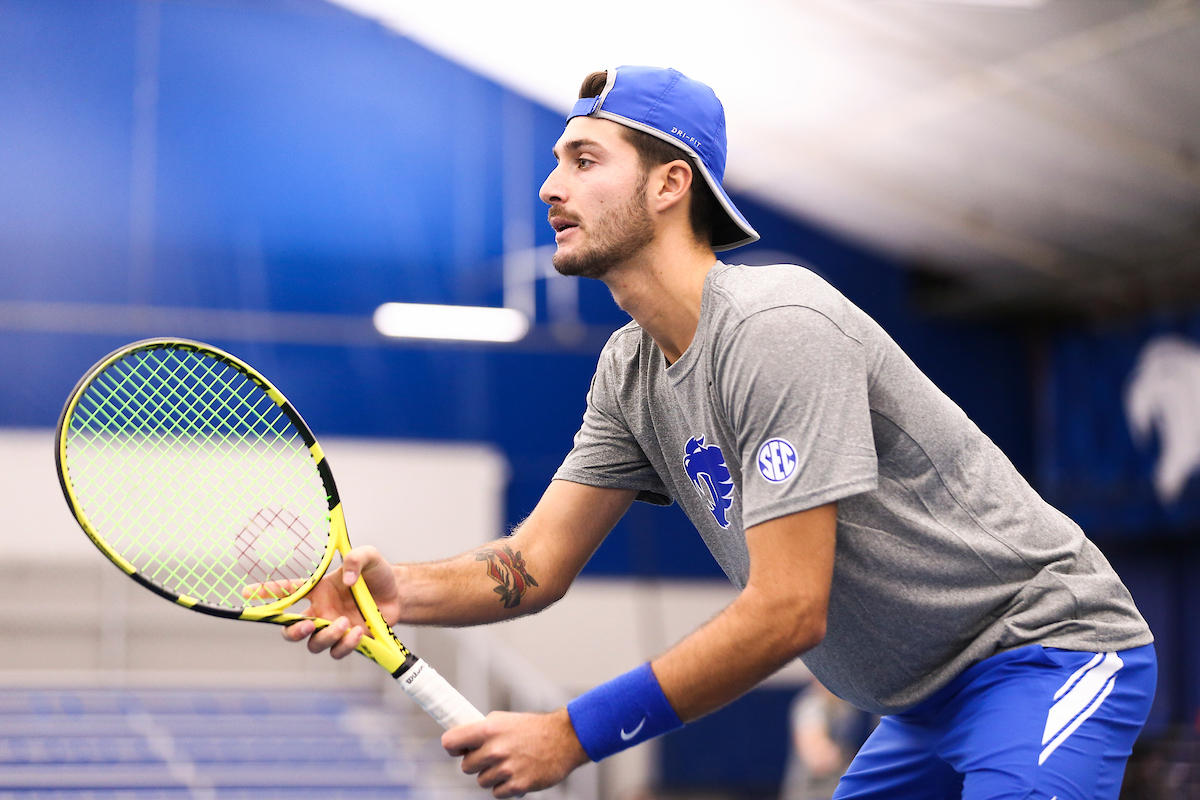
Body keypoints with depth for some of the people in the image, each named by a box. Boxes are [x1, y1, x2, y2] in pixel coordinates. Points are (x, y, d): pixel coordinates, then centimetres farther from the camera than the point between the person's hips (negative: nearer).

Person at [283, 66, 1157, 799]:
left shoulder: (775, 329, -25)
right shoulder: (630, 370, 3)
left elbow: (787, 611, -28)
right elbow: (537, 564, 2)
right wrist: (401, 589, -19)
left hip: (1047, 644, -9)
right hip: (927, 699, 9)